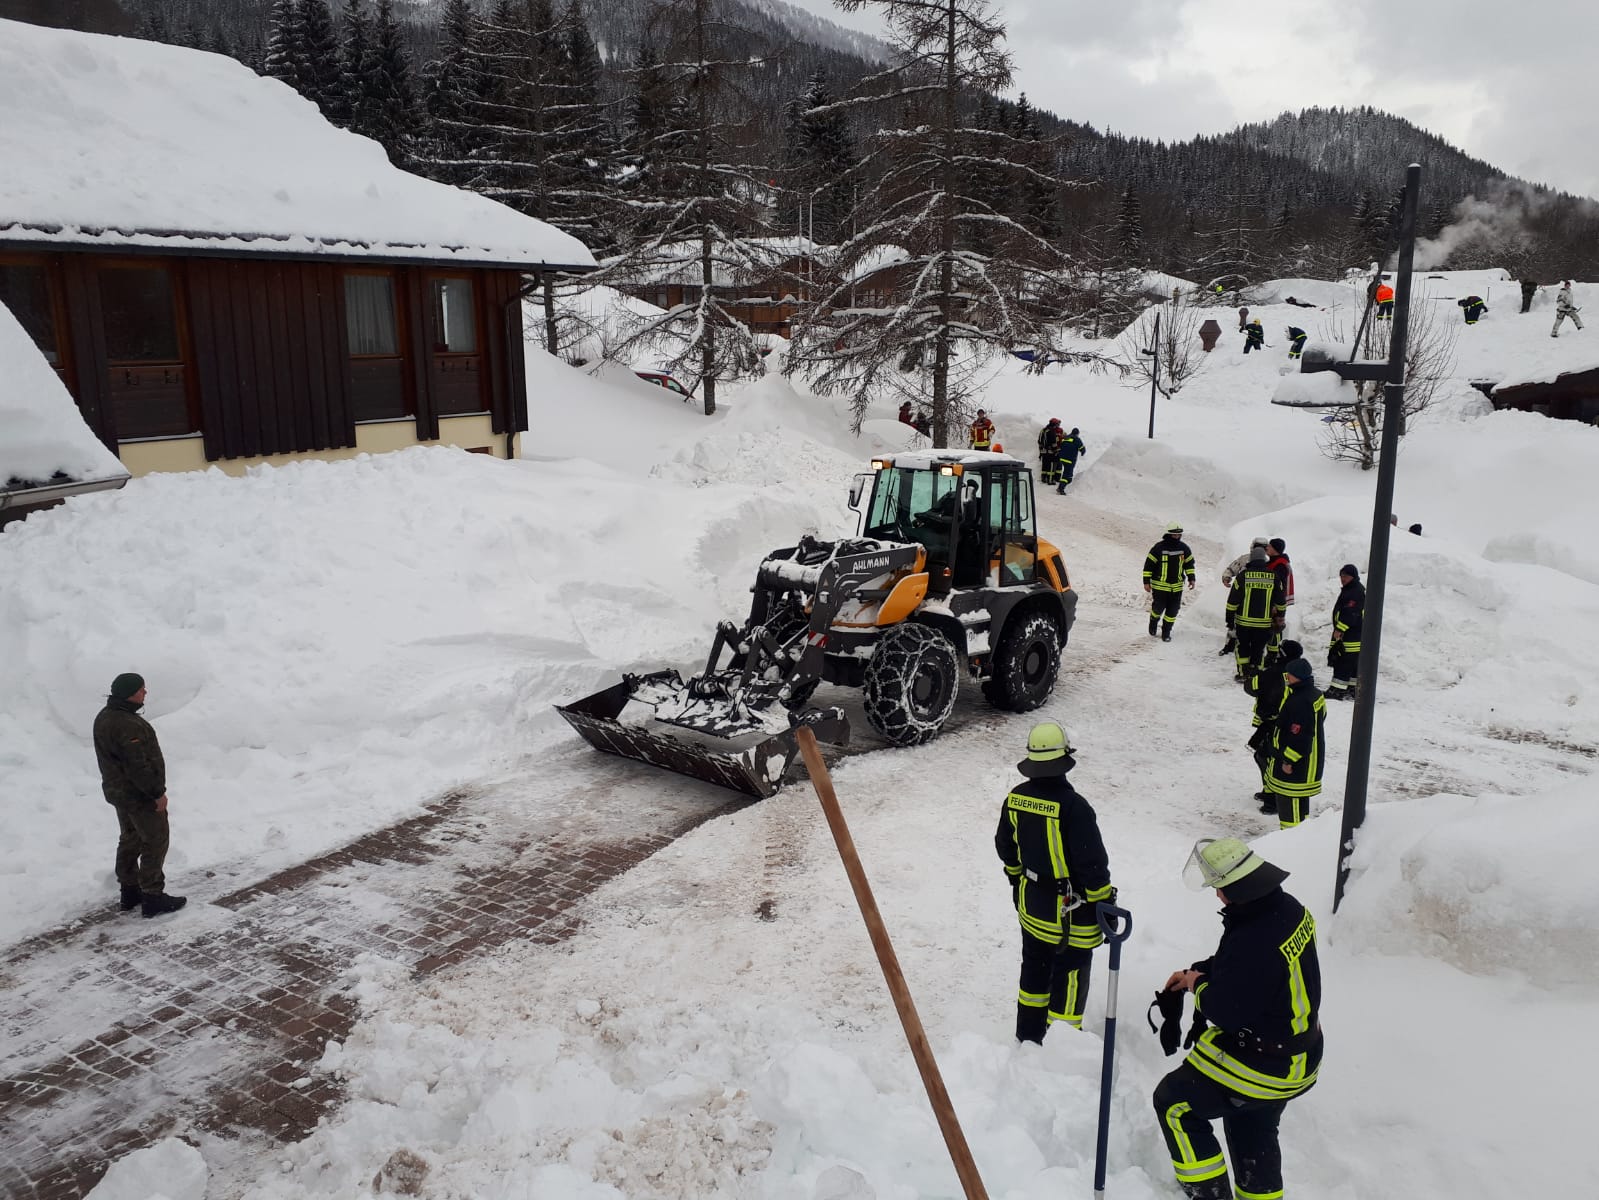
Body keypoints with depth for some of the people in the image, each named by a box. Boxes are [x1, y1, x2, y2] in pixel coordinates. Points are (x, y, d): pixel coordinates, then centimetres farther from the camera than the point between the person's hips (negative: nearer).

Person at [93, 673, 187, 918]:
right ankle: (153, 898, 3)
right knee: (155, 842, -1)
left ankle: (130, 891, 30)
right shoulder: (128, 725, -28)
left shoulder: (104, 718, 6)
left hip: (117, 790, 10)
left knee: (130, 839, 20)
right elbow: (139, 766, -28)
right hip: (139, 795, -10)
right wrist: (157, 793, -20)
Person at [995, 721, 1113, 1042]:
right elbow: (1092, 863, -22)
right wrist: (1106, 902, -9)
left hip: (1030, 904, 6)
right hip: (1070, 911, -6)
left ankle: (1028, 1035, 38)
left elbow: (1006, 847, 8)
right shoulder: (1072, 806, -27)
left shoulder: (1015, 799, -6)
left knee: (1034, 969, 23)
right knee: (1069, 979, 9)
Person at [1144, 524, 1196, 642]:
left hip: (1177, 586, 3)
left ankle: (1166, 632, 18)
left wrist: (1191, 578, 8)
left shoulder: (1184, 548, 0)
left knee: (1173, 611, 4)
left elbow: (1189, 563, 14)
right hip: (1160, 585, -3)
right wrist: (1146, 581, -9)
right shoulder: (1159, 547, -13)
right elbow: (1149, 564, -8)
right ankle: (1153, 622, 35)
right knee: (1158, 608, 3)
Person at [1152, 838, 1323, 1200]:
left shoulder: (1252, 940, -35)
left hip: (1259, 1067, -9)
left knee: (1174, 1102, 7)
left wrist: (1199, 986, -7)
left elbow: (1226, 1012, -25)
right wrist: (1196, 972, 11)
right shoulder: (1289, 908, -5)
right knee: (1255, 1133, 28)